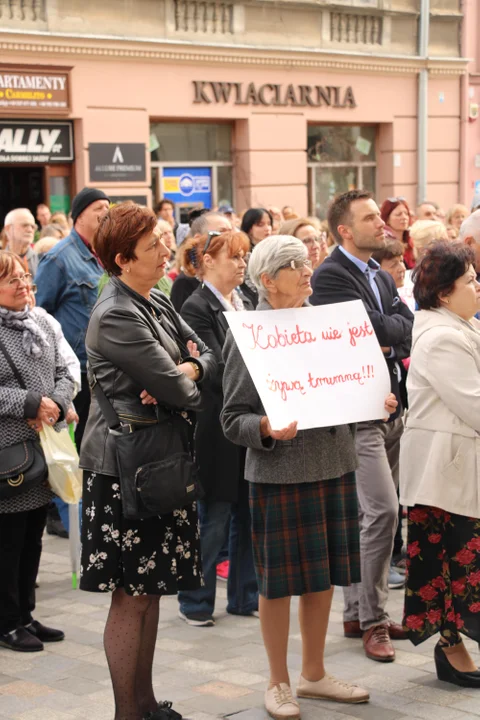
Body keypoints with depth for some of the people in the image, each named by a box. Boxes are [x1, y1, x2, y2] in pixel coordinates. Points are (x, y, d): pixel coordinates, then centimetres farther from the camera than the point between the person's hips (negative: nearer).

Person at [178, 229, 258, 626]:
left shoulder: (246, 305, 14)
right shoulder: (197, 307, -9)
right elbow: (218, 368, -17)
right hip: (218, 429, -7)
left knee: (249, 515, 12)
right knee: (214, 517, 1)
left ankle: (245, 595, 23)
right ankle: (196, 602, 13)